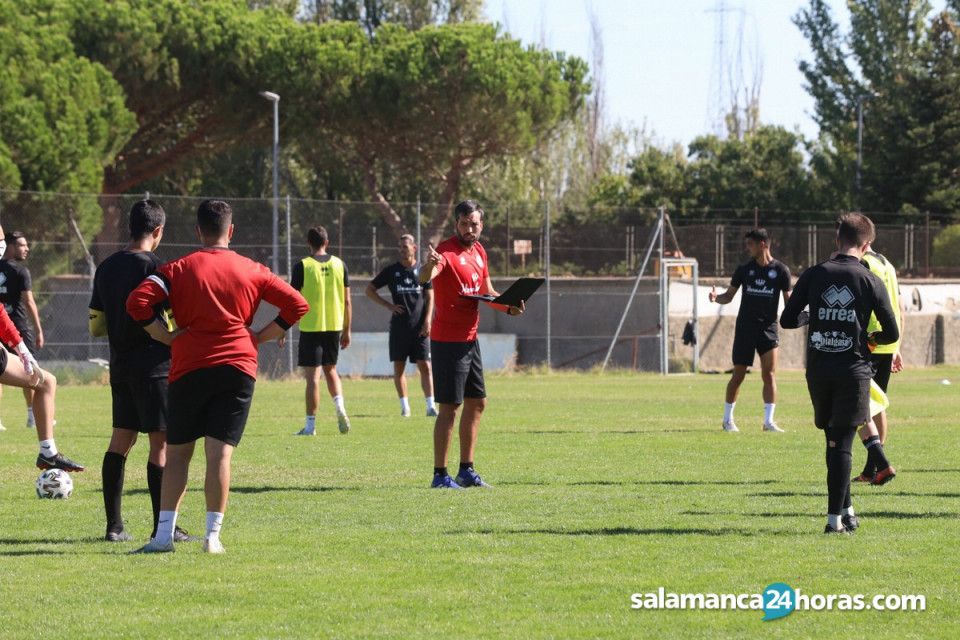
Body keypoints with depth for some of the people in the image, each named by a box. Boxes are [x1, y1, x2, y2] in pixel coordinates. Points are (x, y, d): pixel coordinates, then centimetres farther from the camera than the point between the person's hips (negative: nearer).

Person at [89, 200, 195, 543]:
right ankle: (162, 526, -4)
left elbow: (96, 326, 13)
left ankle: (114, 525, 9)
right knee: (161, 442, -3)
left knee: (121, 440, 10)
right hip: (154, 365, -7)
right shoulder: (154, 267, -12)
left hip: (120, 366, 7)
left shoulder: (106, 268, 9)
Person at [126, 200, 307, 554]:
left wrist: (168, 337, -1)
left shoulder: (178, 269, 2)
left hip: (189, 369, -1)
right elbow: (297, 305, 7)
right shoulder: (252, 271, 8)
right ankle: (213, 534, -8)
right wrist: (258, 338, 10)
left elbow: (138, 302, -10)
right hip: (238, 368, 1)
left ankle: (164, 534, 0)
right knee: (220, 454, -2)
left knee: (176, 455, 7)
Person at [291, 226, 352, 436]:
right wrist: (346, 330, 13)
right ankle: (340, 408, -3)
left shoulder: (303, 266, -7)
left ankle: (310, 425, 1)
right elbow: (347, 301, 5)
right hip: (334, 326, 4)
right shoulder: (339, 264, 3)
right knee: (331, 370, 20)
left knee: (313, 376, -1)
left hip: (310, 327, -4)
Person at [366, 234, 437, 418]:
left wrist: (427, 321, -6)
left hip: (419, 327, -1)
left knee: (425, 366, -7)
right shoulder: (391, 271, 7)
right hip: (398, 326, 1)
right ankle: (404, 406, 10)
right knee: (399, 367, 2)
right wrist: (388, 305, 0)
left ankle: (430, 405, -9)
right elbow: (370, 290, 12)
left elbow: (430, 297, 6)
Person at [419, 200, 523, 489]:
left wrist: (509, 307, 2)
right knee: (450, 407, -8)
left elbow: (487, 292, 21)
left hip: (469, 338, 9)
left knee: (477, 403, 13)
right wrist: (430, 266, -58)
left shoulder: (478, 251, 11)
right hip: (448, 341, -9)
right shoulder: (447, 251, -15)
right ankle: (440, 474, -4)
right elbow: (424, 278, -35)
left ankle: (466, 470, 22)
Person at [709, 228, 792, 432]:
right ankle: (727, 419, 15)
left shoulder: (780, 270, 0)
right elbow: (729, 296, 10)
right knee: (738, 375, 3)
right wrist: (716, 297, -11)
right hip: (745, 327, 1)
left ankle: (769, 421, -8)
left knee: (769, 374, -9)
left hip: (768, 327, -1)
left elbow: (788, 300, 4)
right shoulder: (744, 269, 5)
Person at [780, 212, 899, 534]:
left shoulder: (813, 275, 0)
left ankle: (846, 510, 19)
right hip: (853, 369, -2)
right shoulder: (871, 281, -4)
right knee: (842, 443, 0)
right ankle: (836, 517, -5)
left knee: (834, 439, 16)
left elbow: (787, 320, 2)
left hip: (818, 371, 2)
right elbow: (892, 333, -1)